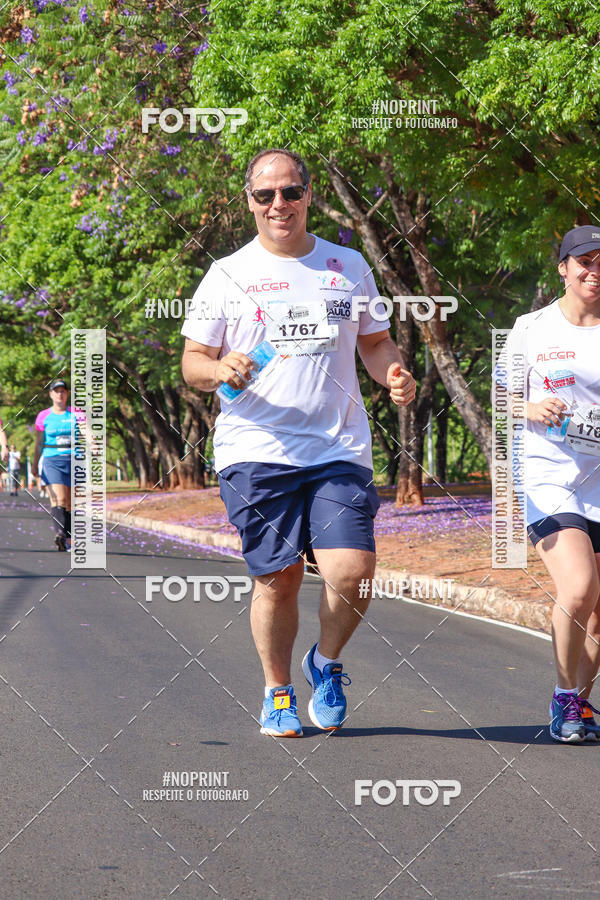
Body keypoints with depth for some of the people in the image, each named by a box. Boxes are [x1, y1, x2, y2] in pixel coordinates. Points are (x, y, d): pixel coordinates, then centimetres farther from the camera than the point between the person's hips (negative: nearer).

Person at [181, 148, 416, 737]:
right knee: (277, 578, 0)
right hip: (256, 451, -1)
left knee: (352, 572, -13)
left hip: (340, 451, 1)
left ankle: (326, 664, 16)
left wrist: (392, 375, 0)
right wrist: (222, 370, -16)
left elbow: (375, 343, 22)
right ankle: (277, 690, 23)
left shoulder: (349, 267, 13)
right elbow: (192, 363, 7)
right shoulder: (228, 276, 6)